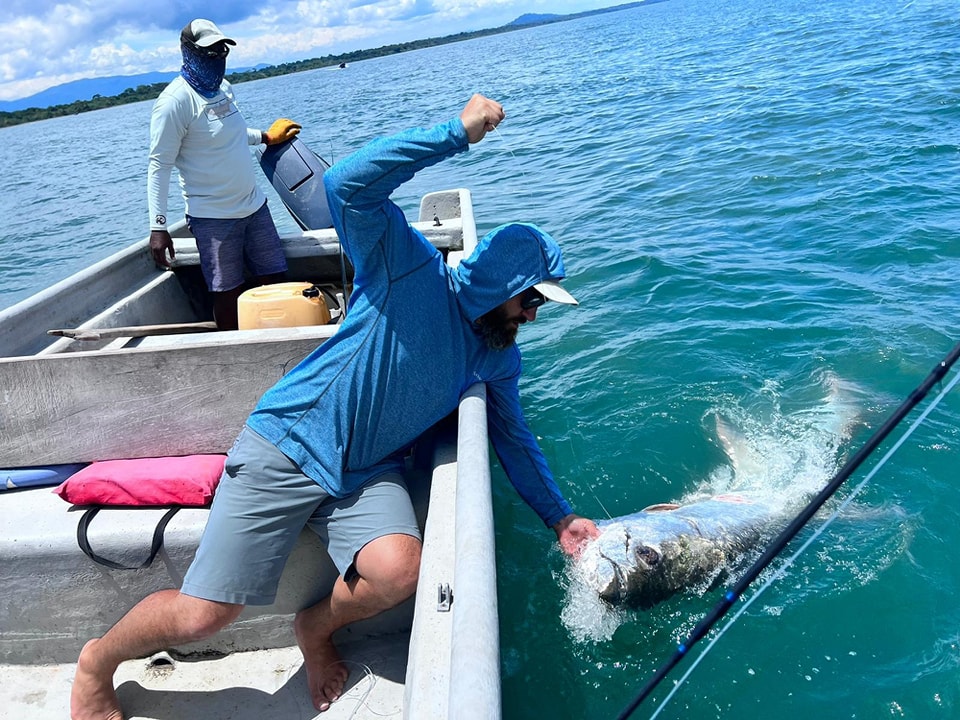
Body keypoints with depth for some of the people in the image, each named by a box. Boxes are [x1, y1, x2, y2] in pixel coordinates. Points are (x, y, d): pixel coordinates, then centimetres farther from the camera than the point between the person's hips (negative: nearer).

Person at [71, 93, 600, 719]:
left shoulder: (500, 357, 6)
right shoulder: (411, 269, -13)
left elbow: (515, 440, 16)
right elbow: (348, 184, -27)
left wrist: (561, 517, 16)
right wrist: (461, 131, -27)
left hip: (369, 474, 5)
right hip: (289, 443, -5)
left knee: (400, 573, -25)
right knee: (201, 615, -7)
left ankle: (317, 629, 12)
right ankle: (97, 663, 28)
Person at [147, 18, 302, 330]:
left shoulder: (223, 87, 8)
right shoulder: (175, 101, -14)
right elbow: (159, 165, -15)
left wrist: (266, 137, 24)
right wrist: (158, 227, -19)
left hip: (254, 206, 8)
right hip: (213, 217, -7)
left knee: (275, 279, 11)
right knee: (228, 293, -1)